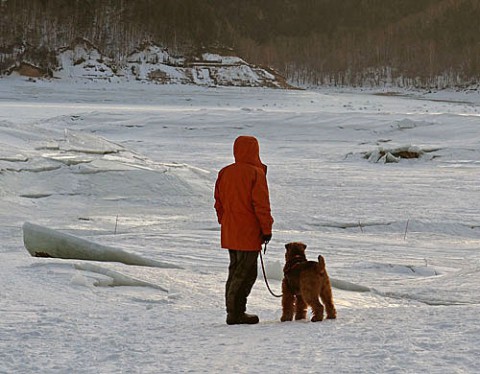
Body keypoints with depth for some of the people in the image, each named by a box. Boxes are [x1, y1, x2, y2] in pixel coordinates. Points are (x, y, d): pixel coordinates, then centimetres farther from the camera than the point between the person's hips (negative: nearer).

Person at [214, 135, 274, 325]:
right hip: (249, 233, -7)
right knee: (246, 273, -3)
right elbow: (261, 204, -14)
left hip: (229, 233, 7)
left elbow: (219, 202, 13)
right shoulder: (255, 173, -13)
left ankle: (233, 311, 17)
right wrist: (267, 229, -8)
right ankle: (236, 313, -5)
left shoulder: (224, 173, 7)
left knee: (236, 270, 16)